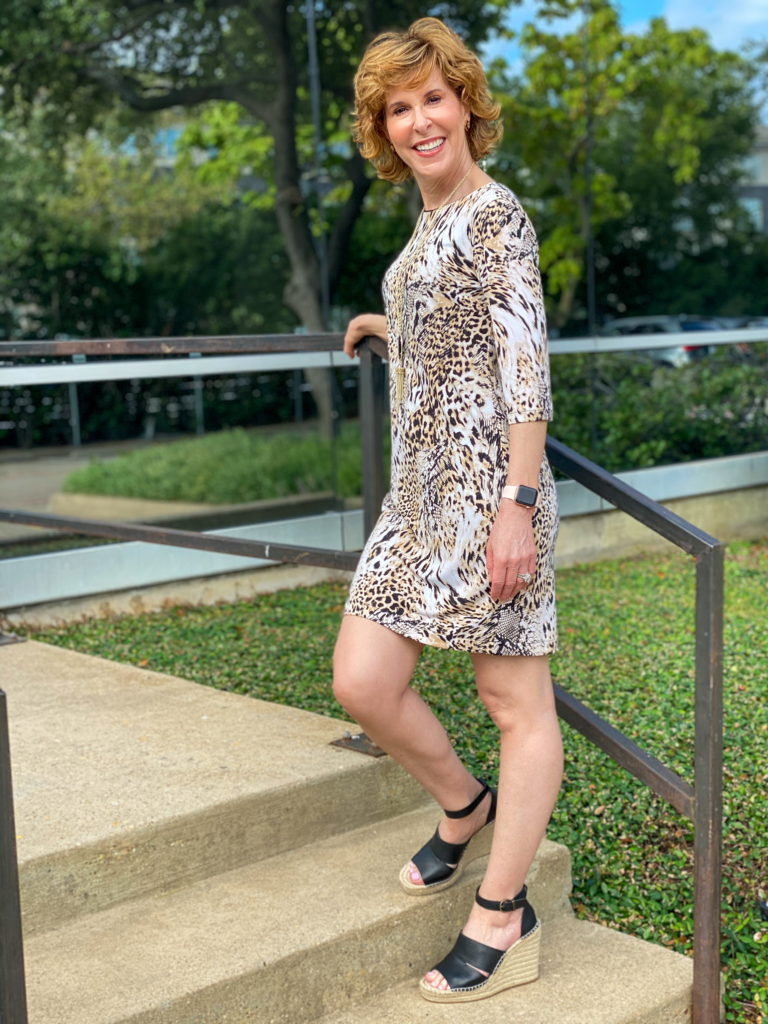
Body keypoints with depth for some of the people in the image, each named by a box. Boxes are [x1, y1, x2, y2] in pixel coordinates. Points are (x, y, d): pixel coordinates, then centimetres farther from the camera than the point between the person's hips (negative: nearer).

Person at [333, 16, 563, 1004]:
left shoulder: (494, 211, -8)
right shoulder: (431, 222, 18)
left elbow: (524, 361, -15)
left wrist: (520, 503, -21)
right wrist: (389, 328, 46)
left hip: (486, 486, -9)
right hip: (419, 492, 9)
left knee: (517, 703, 2)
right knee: (361, 683, 6)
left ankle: (504, 920, 12)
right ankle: (464, 806, 31)